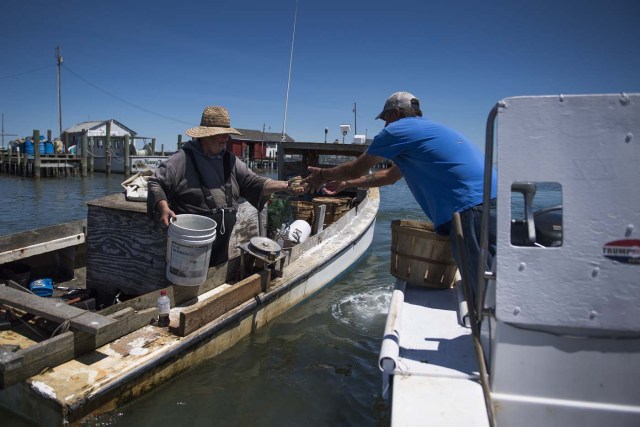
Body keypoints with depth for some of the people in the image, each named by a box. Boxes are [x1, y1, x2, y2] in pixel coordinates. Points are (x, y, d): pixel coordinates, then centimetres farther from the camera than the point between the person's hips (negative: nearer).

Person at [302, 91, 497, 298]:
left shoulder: (398, 129, 1)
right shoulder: (428, 128, 30)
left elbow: (356, 169, 10)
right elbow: (390, 175, 38)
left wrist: (322, 175, 28)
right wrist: (346, 183, 44)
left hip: (472, 210, -10)